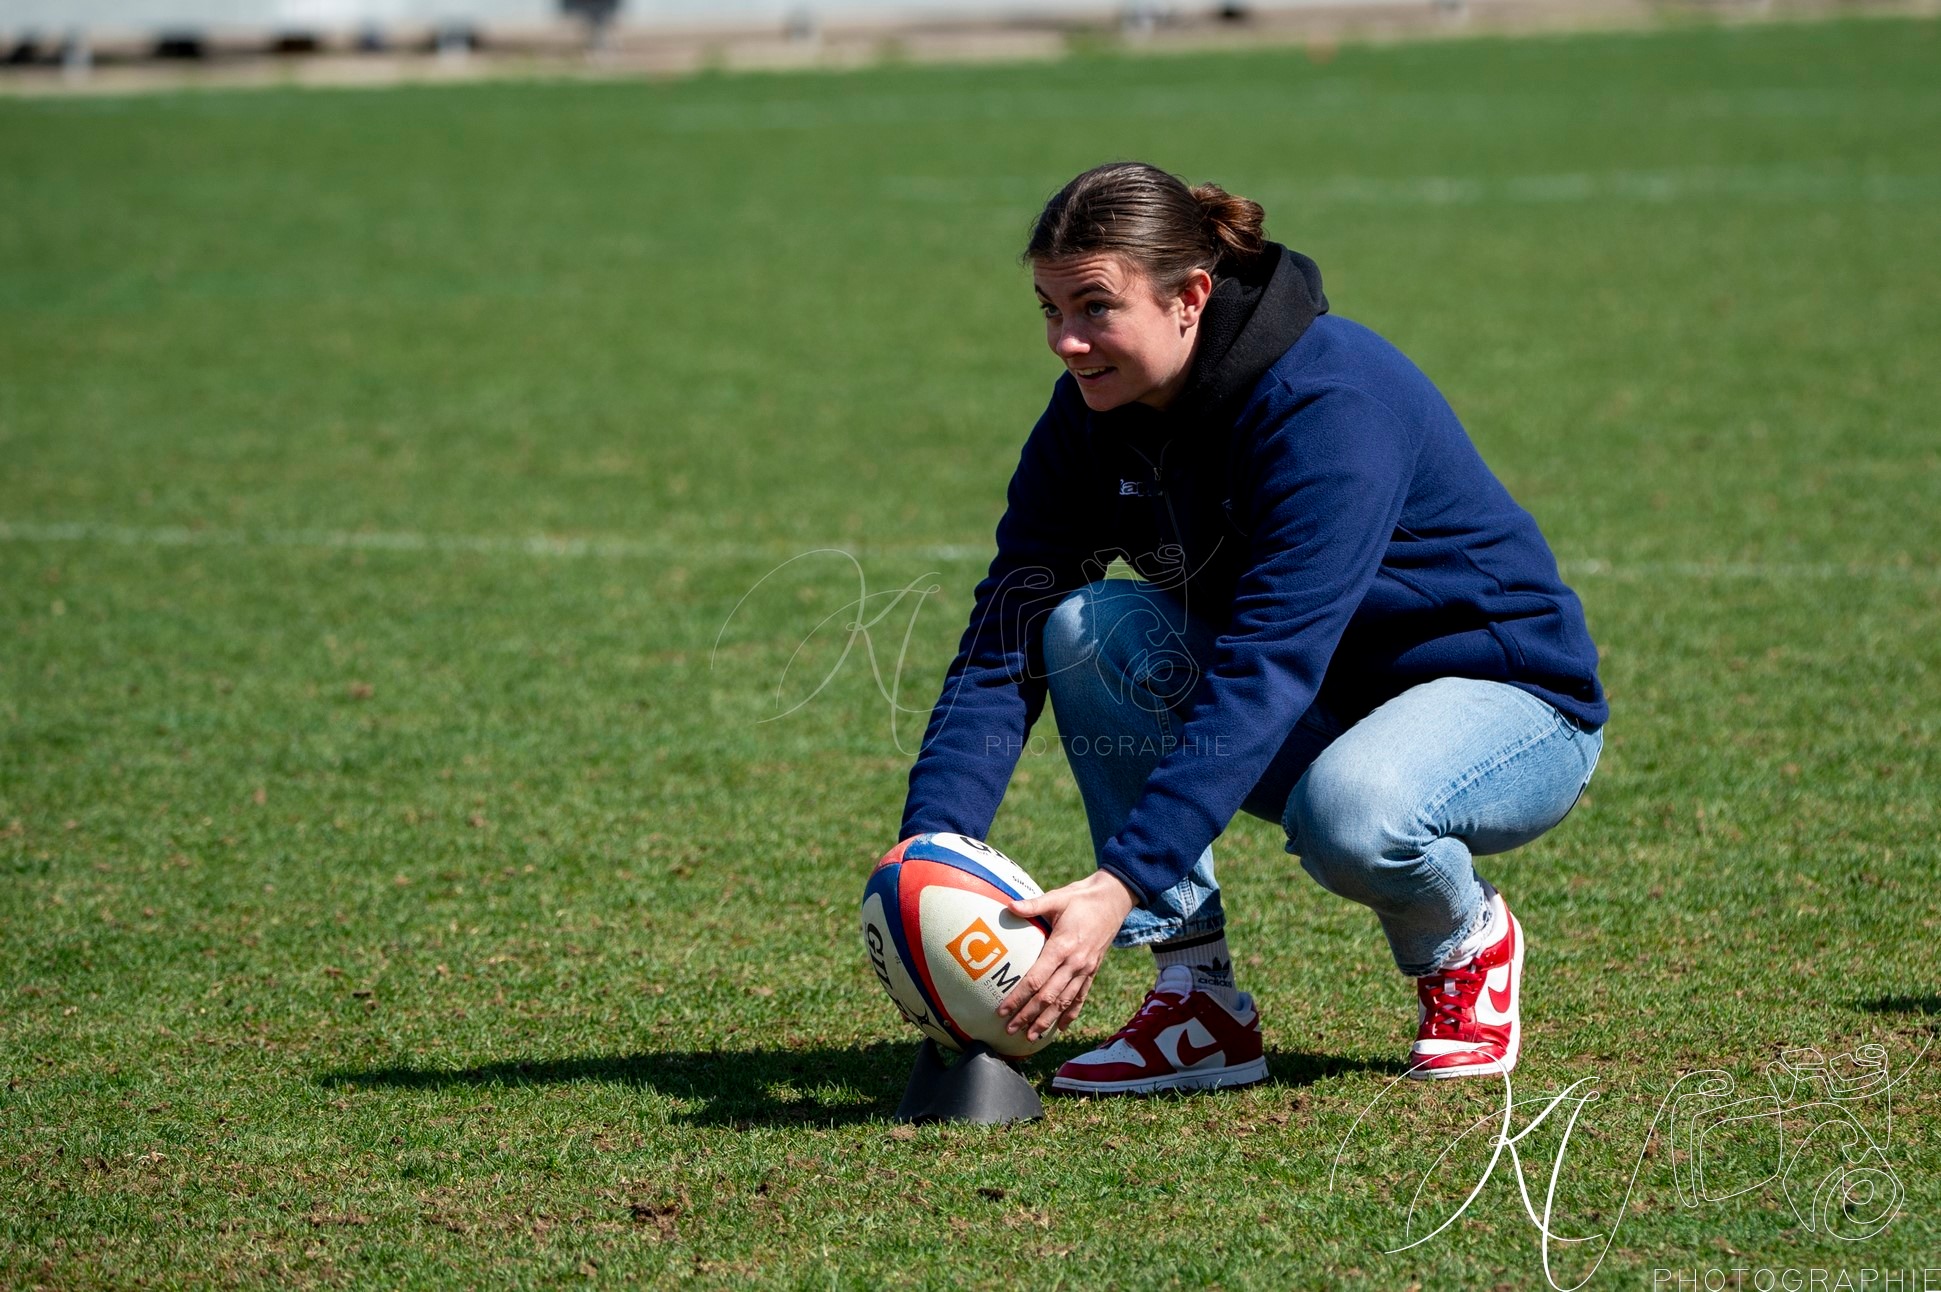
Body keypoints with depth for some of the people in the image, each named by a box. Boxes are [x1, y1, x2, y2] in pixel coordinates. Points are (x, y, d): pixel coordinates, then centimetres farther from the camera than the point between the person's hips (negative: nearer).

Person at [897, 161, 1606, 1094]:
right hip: (1315, 708, 7)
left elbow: (1265, 672, -37)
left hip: (1514, 705, -6)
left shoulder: (1333, 402, -29)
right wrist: (930, 851, -30)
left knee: (1348, 813, -40)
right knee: (1088, 627, -20)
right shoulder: (1092, 418, -8)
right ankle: (1200, 999, -14)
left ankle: (1466, 940, -3)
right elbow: (1004, 643, -13)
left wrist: (1120, 886, -45)